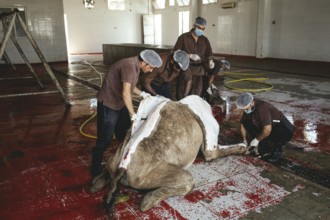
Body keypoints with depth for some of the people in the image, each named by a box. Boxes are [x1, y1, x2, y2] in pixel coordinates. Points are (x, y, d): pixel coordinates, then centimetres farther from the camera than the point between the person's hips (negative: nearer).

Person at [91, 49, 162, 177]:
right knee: (105, 138, -4)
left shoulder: (135, 66, 3)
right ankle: (96, 169, 11)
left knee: (124, 134, 18)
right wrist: (133, 114, -27)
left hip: (120, 102, 10)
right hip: (108, 103, -10)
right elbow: (126, 93, -32)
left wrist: (141, 94, 4)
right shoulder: (129, 66, -27)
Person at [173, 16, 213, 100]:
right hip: (185, 70, -4)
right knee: (183, 95, -4)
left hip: (199, 71, 4)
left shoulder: (205, 40, 12)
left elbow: (209, 55, 15)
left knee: (196, 95, 7)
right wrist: (189, 56, -16)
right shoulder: (183, 37, -1)